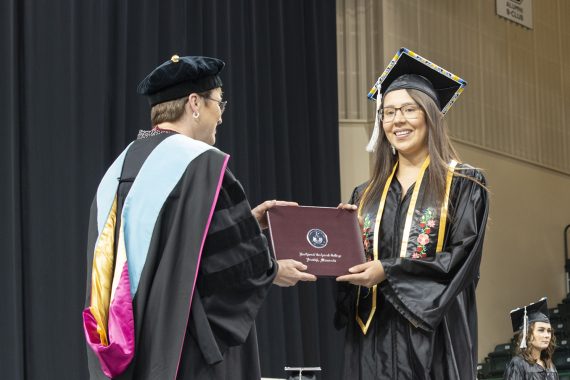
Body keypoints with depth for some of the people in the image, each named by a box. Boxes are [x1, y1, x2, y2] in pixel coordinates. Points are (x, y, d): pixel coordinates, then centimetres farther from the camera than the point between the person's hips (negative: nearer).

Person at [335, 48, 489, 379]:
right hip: (373, 337, 4)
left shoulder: (462, 183, 1)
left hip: (432, 336, -4)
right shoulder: (367, 195, 16)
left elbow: (462, 258, -10)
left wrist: (388, 272, -18)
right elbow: (352, 261, 14)